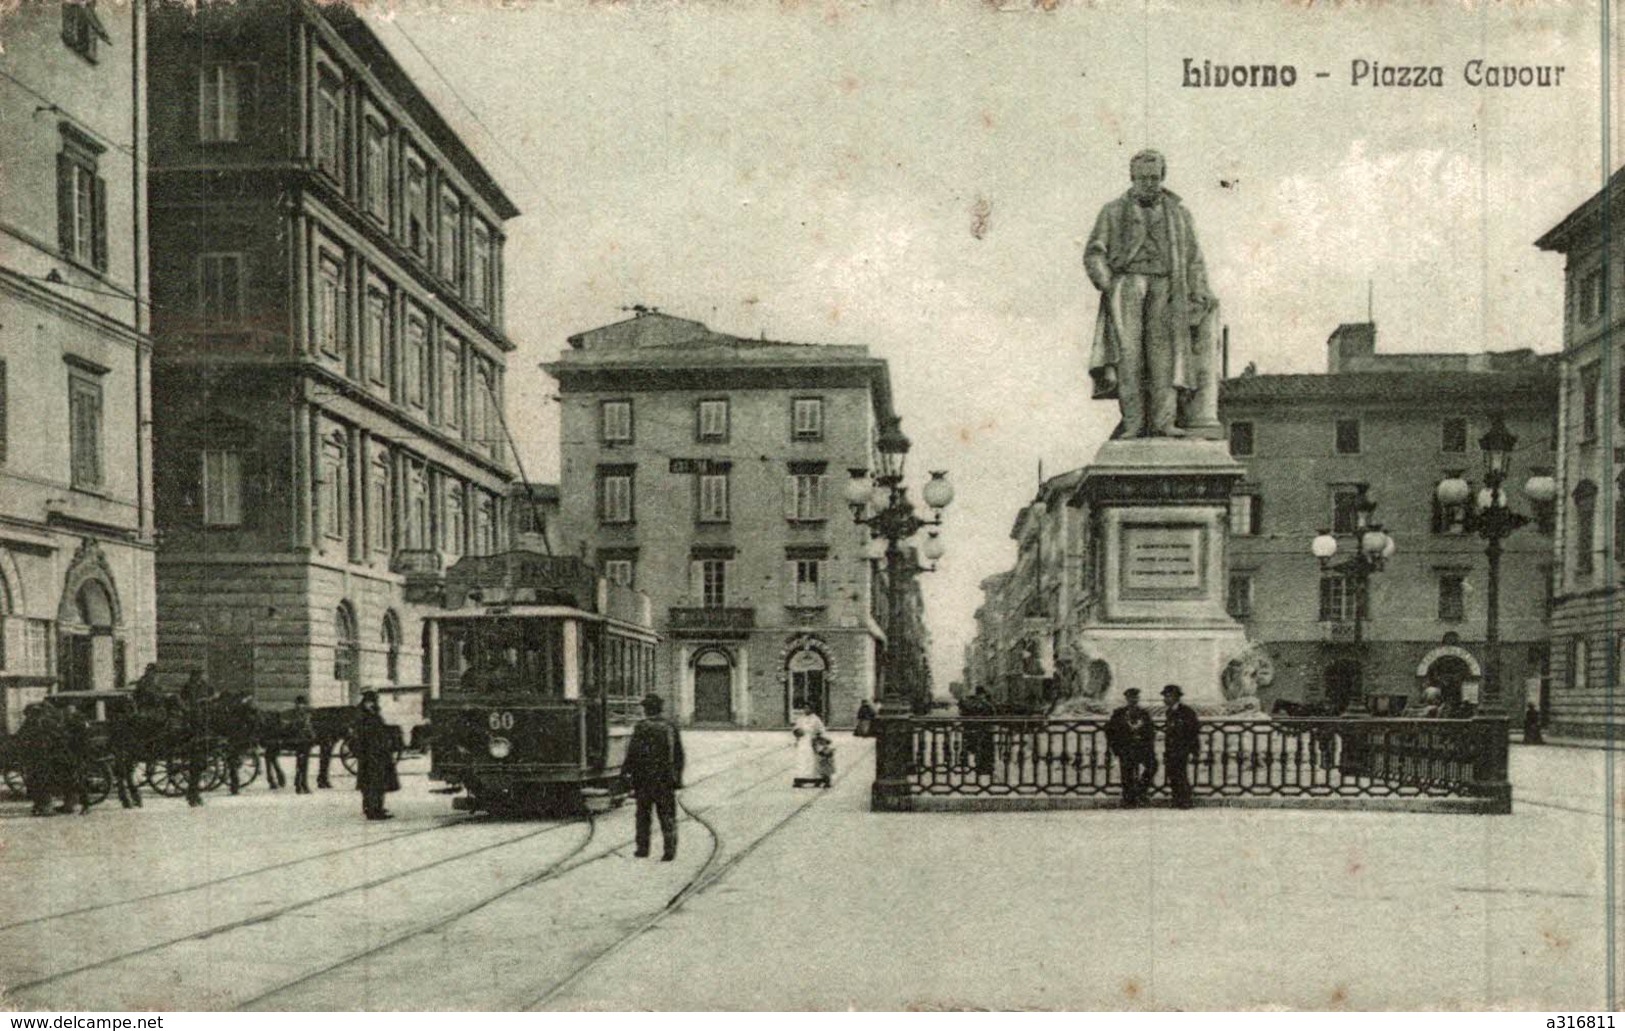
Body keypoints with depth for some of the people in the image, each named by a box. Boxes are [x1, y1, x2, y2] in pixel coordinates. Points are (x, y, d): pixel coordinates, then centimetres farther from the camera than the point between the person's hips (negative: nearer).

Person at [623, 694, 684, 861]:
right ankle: (669, 850, -3)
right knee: (667, 815, 4)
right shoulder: (671, 727, 6)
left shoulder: (641, 727, -7)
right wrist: (677, 778, 15)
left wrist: (627, 772, 0)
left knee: (643, 813, 11)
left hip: (645, 778, -2)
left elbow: (633, 752, -10)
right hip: (666, 778, 3)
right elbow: (679, 755, 9)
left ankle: (643, 848, 14)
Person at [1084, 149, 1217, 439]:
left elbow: (1194, 261, 16)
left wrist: (1199, 298, 4)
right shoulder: (1113, 212, 13)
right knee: (1128, 353, -14)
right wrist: (1108, 286, -10)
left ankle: (1164, 423, -18)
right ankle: (1133, 424, -18)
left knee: (1164, 350, -11)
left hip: (1164, 288, 1)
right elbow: (1094, 254, 6)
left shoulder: (1178, 214, 18)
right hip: (1126, 283, -1)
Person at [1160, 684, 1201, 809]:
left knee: (1181, 776, -13)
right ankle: (1177, 803, 8)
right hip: (1171, 751, 7)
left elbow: (1194, 732, -8)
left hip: (1183, 750, -7)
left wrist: (1192, 752, -13)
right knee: (1172, 777, 2)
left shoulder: (1187, 712, -8)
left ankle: (1185, 803, -7)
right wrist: (1165, 754, 18)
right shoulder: (1169, 713, 14)